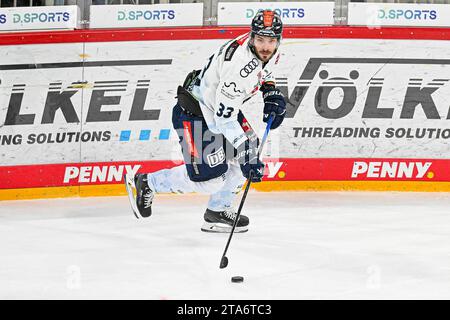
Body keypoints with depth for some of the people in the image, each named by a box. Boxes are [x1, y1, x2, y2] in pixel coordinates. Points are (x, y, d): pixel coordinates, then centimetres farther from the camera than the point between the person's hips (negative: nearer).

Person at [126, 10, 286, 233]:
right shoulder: (239, 64, -35)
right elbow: (224, 117, -33)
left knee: (250, 147, 2)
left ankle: (218, 211, 12)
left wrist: (272, 93, 4)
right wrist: (244, 153, -35)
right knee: (210, 178, -12)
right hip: (193, 113, -10)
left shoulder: (271, 51, -6)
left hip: (219, 104, 10)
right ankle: (147, 183, 7)